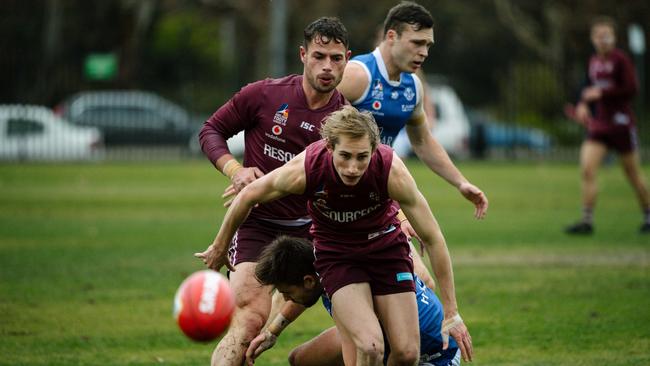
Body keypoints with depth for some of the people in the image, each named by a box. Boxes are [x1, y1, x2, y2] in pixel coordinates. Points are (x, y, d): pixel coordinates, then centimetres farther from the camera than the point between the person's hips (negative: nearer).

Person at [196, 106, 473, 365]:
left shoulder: (392, 170, -30)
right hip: (335, 254, -1)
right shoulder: (303, 171, -30)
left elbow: (432, 239, -20)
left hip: (386, 245, 1)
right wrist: (219, 248, 6)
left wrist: (451, 315, -17)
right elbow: (247, 197, -10)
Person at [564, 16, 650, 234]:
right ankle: (587, 221, -12)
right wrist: (584, 103, 6)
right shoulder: (594, 62, 10)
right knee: (587, 169, -12)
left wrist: (601, 93, -18)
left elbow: (631, 89, -16)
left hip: (621, 122, -5)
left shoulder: (620, 60, -9)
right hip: (598, 124, 5)